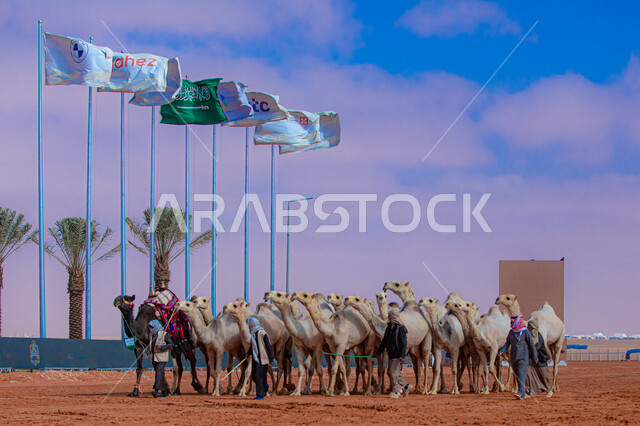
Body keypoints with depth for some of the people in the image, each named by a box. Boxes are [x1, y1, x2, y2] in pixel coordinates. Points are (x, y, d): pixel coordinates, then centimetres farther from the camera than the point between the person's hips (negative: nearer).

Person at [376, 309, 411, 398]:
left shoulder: (400, 328, -13)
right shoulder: (389, 327, 11)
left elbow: (403, 343, -17)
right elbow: (384, 341, 20)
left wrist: (402, 355, -25)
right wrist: (378, 352, 21)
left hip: (397, 355, -9)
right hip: (391, 354, 9)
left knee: (394, 372, -10)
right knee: (390, 372, 10)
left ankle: (395, 392, -1)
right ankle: (405, 386, 22)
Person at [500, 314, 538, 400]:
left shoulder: (525, 332, -6)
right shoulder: (511, 332, 10)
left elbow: (531, 345, -1)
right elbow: (507, 343, 14)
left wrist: (535, 357, 2)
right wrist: (503, 351, -5)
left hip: (522, 356, -6)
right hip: (513, 357, 6)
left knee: (521, 374, -17)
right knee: (516, 375, 9)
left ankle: (520, 392, -28)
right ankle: (523, 393, 19)